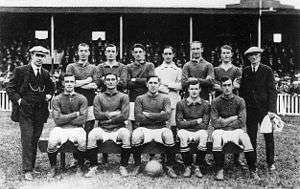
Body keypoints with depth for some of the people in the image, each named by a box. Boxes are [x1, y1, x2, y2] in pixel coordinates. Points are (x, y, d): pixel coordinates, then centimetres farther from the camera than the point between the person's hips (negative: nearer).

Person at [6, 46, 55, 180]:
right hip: (25, 111, -4)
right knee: (27, 139, -9)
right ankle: (27, 170, -6)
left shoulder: (46, 74, 13)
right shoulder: (21, 71, 0)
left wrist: (49, 95, 10)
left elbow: (51, 88, 29)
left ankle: (32, 166, 19)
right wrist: (18, 99, -10)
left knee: (35, 140, 8)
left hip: (40, 112, 4)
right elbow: (10, 88, 1)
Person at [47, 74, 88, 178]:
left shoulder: (82, 99, 5)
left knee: (83, 142, -31)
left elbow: (82, 120, -4)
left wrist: (65, 119, -4)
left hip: (77, 128, 0)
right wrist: (75, 114, -7)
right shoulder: (56, 99, 5)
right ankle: (53, 168, -1)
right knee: (52, 143, -29)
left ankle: (80, 167, -5)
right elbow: (57, 120, -7)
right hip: (60, 129, 0)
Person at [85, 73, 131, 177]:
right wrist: (114, 114, -6)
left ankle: (123, 167, -16)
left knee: (126, 134, -32)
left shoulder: (123, 97, 8)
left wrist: (106, 116, -4)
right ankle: (93, 167, -14)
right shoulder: (98, 97, 11)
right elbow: (97, 115, -1)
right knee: (92, 135, -29)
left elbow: (124, 116, -4)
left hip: (118, 128, -1)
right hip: (102, 129, 1)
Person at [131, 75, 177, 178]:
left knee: (169, 135, -31)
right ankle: (137, 166, -10)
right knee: (135, 136, -31)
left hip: (160, 128, 0)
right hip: (144, 128, 0)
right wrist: (159, 117, -5)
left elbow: (167, 115, -6)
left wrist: (148, 115, -7)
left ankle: (169, 167, -13)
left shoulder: (165, 98, 10)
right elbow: (138, 117, -4)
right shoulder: (140, 98, 10)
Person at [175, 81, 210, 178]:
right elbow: (179, 124, -4)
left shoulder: (205, 104, 6)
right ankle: (187, 167, -18)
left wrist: (188, 123, -11)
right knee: (183, 136, -34)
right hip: (185, 131, 0)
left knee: (204, 135, -33)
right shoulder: (181, 104, 5)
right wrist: (196, 121, -7)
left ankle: (198, 167, -18)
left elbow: (204, 125, -2)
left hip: (199, 131, 1)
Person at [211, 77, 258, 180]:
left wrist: (224, 121, -5)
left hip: (236, 129, 1)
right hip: (220, 130, 0)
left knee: (246, 139, -28)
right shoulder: (215, 102, 2)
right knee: (217, 139, -32)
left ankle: (252, 170, -13)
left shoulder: (240, 101, 4)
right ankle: (219, 170, -18)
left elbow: (241, 123, -3)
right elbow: (215, 123, -6)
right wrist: (233, 118, -6)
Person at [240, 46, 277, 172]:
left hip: (265, 108, -2)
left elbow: (272, 91, -5)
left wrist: (271, 109, -14)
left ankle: (270, 163, 18)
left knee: (268, 136, 4)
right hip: (250, 109, 2)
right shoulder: (245, 71, 8)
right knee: (251, 136, 6)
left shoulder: (267, 70, -1)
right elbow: (242, 91, 10)